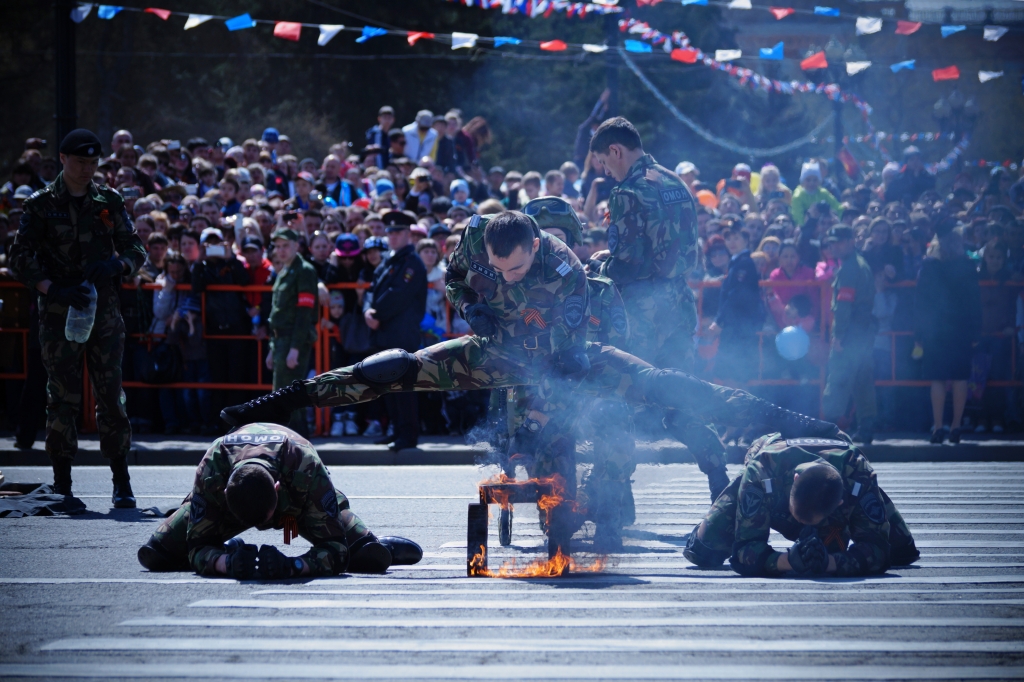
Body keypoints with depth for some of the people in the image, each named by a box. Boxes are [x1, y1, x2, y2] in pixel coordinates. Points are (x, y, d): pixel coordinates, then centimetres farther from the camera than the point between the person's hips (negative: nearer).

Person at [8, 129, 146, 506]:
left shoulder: (109, 201, 10)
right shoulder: (42, 204, 3)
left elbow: (137, 249, 12)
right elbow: (19, 258, -2)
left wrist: (117, 265, -11)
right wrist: (52, 289, -16)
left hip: (104, 309, 2)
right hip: (58, 311, -2)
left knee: (111, 393, -1)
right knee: (62, 395, -2)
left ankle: (122, 483, 3)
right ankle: (61, 483, 3)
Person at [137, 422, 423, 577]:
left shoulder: (306, 469, -45)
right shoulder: (211, 473, -42)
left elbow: (335, 550, -40)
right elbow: (198, 547, -34)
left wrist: (292, 566, -59)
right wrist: (228, 563, -56)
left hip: (298, 498, -1)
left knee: (372, 557, -19)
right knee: (153, 554, -11)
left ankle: (383, 546, 23)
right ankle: (232, 551, 20)